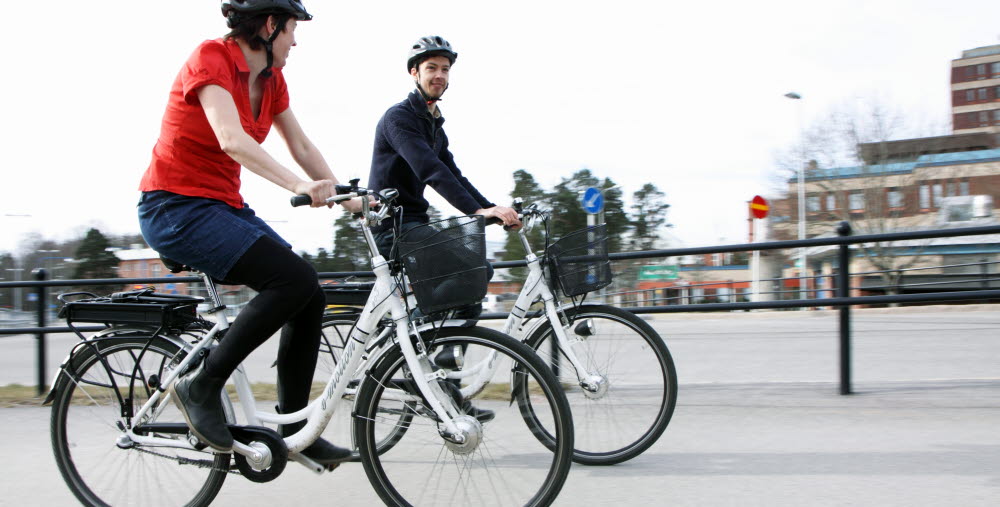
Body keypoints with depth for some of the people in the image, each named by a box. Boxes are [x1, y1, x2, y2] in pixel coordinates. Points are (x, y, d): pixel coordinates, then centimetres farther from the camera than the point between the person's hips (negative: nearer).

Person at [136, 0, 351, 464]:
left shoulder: (271, 79, 9)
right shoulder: (211, 58, -16)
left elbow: (302, 147, 11)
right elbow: (232, 139, -31)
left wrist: (345, 197, 0)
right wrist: (298, 186, -42)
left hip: (224, 207, 9)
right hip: (176, 208, -9)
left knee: (310, 297, -2)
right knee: (294, 278, -24)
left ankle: (292, 429, 9)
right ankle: (201, 386, -11)